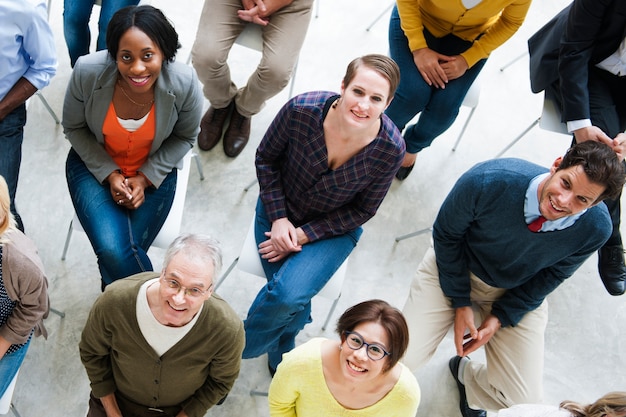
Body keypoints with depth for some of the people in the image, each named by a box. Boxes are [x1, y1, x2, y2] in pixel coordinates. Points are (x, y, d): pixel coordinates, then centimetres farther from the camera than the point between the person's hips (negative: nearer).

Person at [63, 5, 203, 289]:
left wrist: (146, 178, -14)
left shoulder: (184, 82, -26)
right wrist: (110, 175, -16)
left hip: (154, 172, 0)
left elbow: (184, 137, -5)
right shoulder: (87, 72, -26)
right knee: (113, 250, -22)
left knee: (122, 255, -13)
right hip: (95, 165, 0)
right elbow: (74, 128, -7)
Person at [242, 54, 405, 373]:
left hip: (334, 228, -1)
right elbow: (266, 158, -7)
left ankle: (239, 347, 10)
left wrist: (304, 235, -17)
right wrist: (278, 219, -14)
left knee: (289, 294, -23)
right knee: (290, 299, -17)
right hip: (280, 212, 1)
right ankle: (281, 356, 19)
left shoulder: (390, 149, -25)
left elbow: (363, 210, -10)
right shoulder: (301, 110, -26)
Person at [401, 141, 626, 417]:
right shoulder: (488, 182, -34)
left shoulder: (596, 228, -26)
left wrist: (500, 319, -11)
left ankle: (466, 373, 30)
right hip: (453, 270, -2)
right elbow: (446, 235, -15)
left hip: (518, 293, 2)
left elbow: (549, 277, -7)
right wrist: (461, 304, -13)